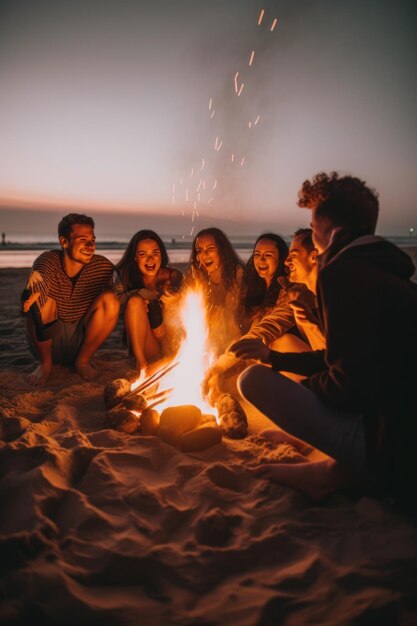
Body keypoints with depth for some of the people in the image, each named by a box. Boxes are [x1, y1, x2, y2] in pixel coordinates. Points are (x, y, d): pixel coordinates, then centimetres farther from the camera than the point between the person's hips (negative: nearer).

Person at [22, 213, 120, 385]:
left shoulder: (102, 267, -11)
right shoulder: (48, 260, -18)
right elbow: (39, 276, -40)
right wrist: (33, 289, -60)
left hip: (81, 343, 2)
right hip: (46, 342, -1)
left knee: (111, 300, -21)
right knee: (42, 299, -30)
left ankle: (82, 361, -4)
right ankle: (45, 364, -8)